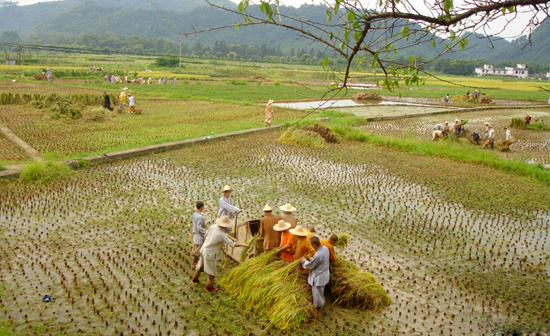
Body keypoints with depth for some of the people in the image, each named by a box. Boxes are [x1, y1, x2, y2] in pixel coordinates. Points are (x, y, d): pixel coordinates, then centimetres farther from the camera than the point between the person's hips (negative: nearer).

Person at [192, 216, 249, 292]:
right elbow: (232, 244, -27)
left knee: (200, 265, 29)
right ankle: (209, 287, 24)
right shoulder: (222, 234, -28)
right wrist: (243, 245, -15)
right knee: (212, 271, 11)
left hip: (204, 249, 8)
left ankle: (195, 279, 49)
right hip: (210, 253, -8)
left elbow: (205, 236, 3)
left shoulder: (213, 226, -10)